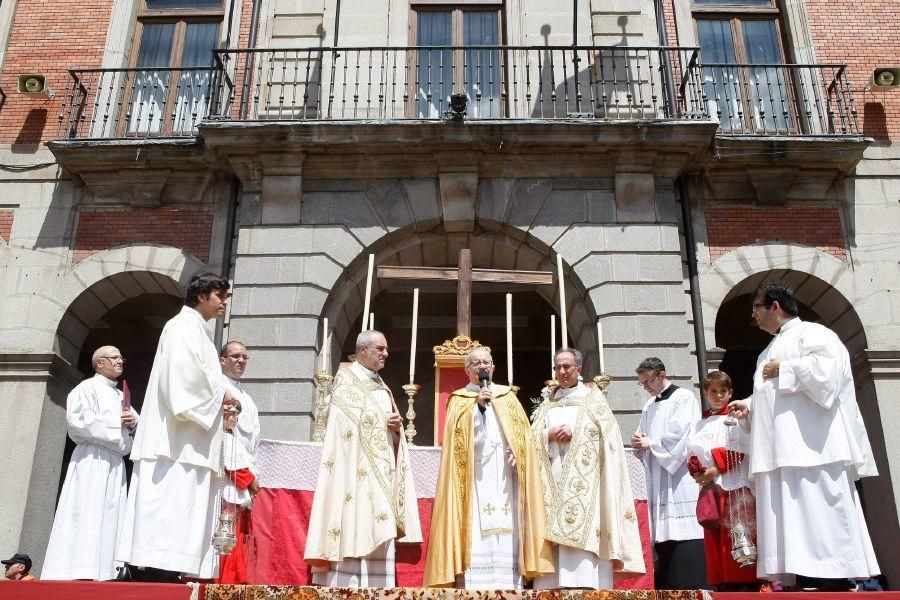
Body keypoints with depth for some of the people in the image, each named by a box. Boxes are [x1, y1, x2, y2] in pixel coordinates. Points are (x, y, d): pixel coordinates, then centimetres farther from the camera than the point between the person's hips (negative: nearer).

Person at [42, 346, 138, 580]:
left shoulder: (121, 396, 24)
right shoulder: (88, 388, 1)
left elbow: (136, 420, 21)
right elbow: (78, 420, -13)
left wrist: (133, 421, -3)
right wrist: (116, 421, -10)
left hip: (115, 462, 8)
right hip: (92, 460, -8)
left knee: (110, 517, 1)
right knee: (87, 516, -13)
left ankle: (104, 574, -1)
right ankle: (79, 573, -15)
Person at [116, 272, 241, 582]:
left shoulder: (198, 331, 24)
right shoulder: (184, 326, -4)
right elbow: (182, 377, -18)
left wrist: (220, 404, 7)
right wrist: (220, 397, -8)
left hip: (189, 442, 9)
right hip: (179, 441, -9)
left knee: (180, 509, 3)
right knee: (170, 508, -13)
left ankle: (158, 572, 2)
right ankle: (158, 570, -15)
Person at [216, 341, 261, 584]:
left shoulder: (246, 399, 24)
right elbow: (223, 434, -13)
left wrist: (250, 475, 12)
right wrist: (246, 474, -13)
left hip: (243, 483, 9)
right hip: (226, 478, -9)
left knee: (237, 543, 6)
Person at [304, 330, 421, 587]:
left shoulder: (381, 387, 22)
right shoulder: (347, 382, -1)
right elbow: (345, 427, -11)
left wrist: (397, 425, -1)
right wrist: (383, 423, -10)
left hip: (381, 473, 7)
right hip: (357, 472, -7)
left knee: (377, 534, 3)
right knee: (354, 530, -12)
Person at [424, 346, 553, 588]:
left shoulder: (507, 397, 18)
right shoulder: (459, 400, 11)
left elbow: (522, 432, 12)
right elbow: (458, 436, -3)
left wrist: (517, 450, -8)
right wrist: (478, 405, -12)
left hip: (504, 478, 2)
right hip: (473, 478, -2)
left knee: (506, 536, -5)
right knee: (476, 536, -10)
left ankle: (508, 587, -3)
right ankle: (470, 588, -11)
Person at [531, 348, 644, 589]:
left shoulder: (593, 399, 9)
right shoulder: (547, 403, 20)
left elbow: (609, 437, 0)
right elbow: (532, 437, 12)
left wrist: (574, 432, -10)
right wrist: (550, 434, -6)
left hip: (582, 483, -3)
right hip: (551, 484, 3)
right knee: (551, 534, -5)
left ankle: (586, 585, -10)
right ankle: (552, 587, -4)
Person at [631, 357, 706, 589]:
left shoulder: (684, 398, 0)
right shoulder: (649, 407, 20)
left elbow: (680, 434, -12)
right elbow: (642, 441, 21)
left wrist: (650, 443, -5)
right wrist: (639, 443, -2)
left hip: (680, 478, -6)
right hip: (657, 480, 6)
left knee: (682, 535, -12)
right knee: (662, 534, 2)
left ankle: (690, 587, -10)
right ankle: (666, 588, 3)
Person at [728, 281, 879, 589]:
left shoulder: (811, 334, -1)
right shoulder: (772, 348, 26)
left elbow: (826, 371, -19)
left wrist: (784, 368, -10)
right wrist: (749, 405, 14)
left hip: (811, 450, -9)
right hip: (781, 454, 9)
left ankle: (835, 585, -8)